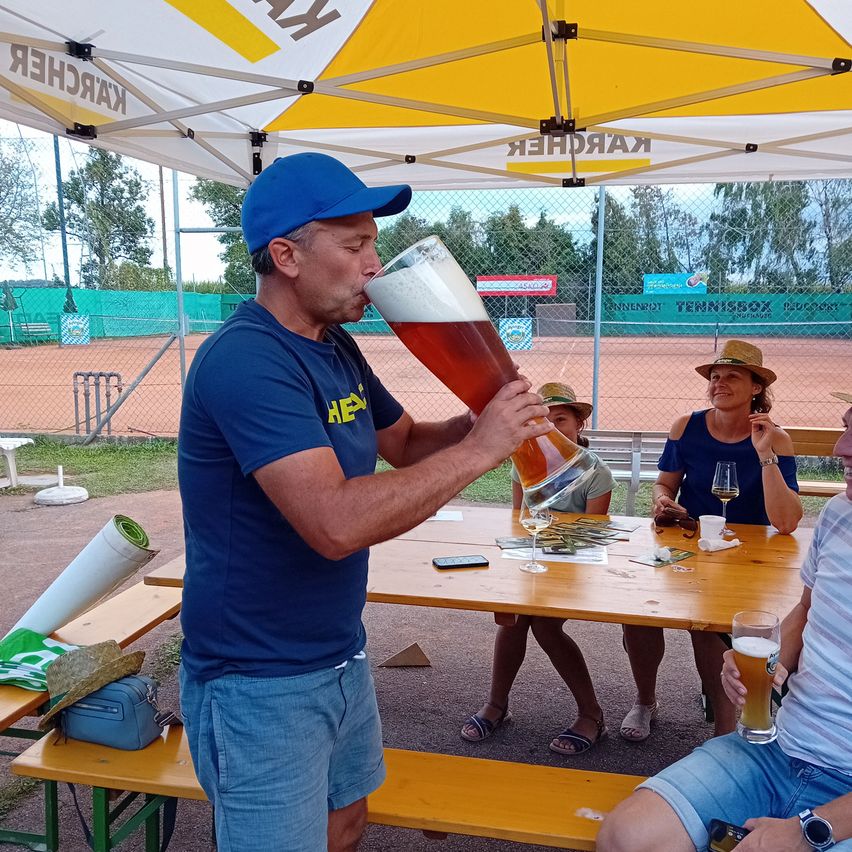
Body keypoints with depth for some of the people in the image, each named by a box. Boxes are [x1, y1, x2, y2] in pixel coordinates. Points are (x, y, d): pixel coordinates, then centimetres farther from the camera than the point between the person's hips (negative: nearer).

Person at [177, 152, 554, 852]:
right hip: (260, 685, -8)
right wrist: (479, 450, -27)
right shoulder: (247, 360, -26)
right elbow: (336, 523, -35)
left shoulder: (337, 348, 4)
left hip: (340, 656, 9)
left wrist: (481, 420, -6)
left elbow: (405, 442, 14)